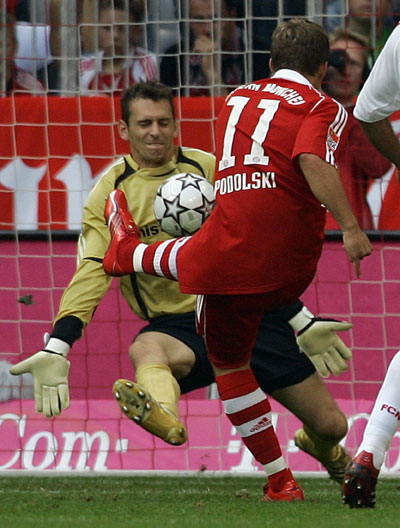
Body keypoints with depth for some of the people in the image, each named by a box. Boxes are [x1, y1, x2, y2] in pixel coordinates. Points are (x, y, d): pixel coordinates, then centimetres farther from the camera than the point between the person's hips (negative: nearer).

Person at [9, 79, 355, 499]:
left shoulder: (208, 169, 4)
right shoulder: (110, 194, -1)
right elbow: (91, 274, -10)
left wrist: (303, 324, 11)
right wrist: (56, 350, -25)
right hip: (177, 325, -2)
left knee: (331, 425, -1)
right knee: (145, 350, -40)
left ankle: (320, 448, 37)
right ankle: (163, 416, -74)